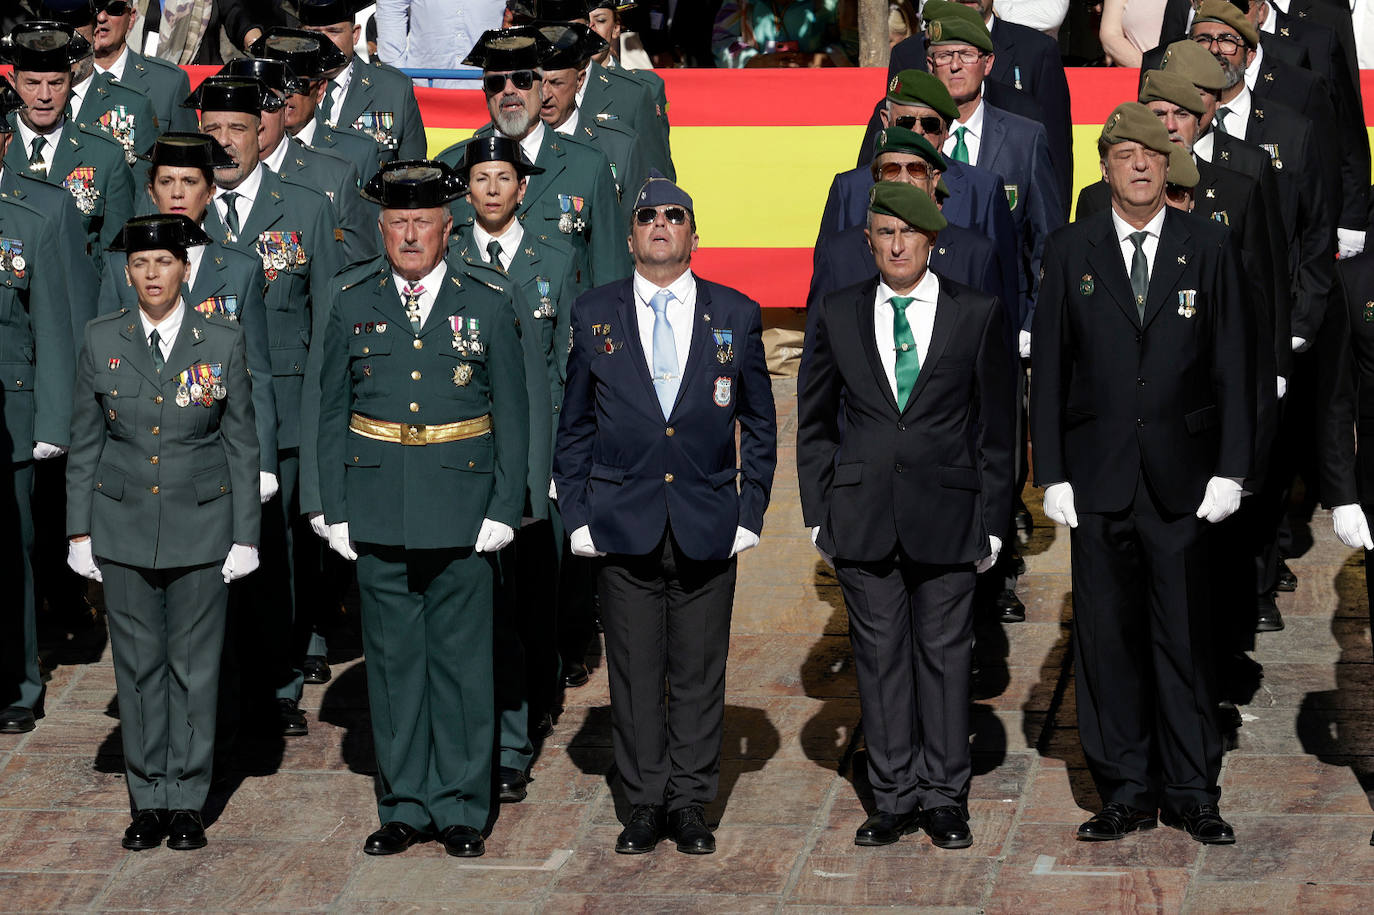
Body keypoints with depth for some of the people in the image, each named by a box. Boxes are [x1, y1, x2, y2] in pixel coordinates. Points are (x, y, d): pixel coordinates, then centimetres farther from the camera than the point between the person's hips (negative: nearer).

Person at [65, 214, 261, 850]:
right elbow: (84, 443, 7)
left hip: (201, 524, -1)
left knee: (194, 665, 3)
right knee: (137, 664, 6)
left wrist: (245, 535, -1)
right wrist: (79, 530, 3)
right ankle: (148, 801, 15)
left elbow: (242, 445, 3)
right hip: (123, 525, 1)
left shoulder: (222, 341, -1)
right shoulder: (101, 340, 2)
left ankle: (187, 802, 12)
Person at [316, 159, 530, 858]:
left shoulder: (488, 306, 2)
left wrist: (503, 510, -3)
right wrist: (336, 510, 2)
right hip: (379, 514, 1)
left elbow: (512, 417, 4)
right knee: (392, 661, 7)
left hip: (462, 514, -1)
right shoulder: (353, 302, 6)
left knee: (461, 662, 2)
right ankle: (403, 807, 16)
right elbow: (331, 413, 8)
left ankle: (461, 810, 12)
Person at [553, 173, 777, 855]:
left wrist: (751, 512, 1)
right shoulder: (594, 315, 5)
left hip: (708, 528, 0)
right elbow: (574, 426, 9)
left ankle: (690, 805, 14)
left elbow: (759, 424, 8)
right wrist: (576, 515, 2)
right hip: (623, 528, 0)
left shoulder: (736, 315, 5)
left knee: (700, 673, 4)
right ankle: (645, 805, 14)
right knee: (634, 674, 4)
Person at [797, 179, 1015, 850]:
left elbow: (996, 427, 4)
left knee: (945, 652, 3)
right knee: (879, 654, 5)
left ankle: (945, 797, 12)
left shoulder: (979, 316, 3)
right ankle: (895, 797, 13)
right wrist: (817, 512, 5)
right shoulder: (837, 316, 7)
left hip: (946, 511, -1)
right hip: (862, 513, 1)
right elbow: (815, 423, 12)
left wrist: (993, 521, 0)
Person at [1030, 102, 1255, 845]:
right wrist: (1052, 474, -2)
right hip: (1098, 475, 1)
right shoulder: (1070, 252, 5)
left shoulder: (1208, 248, 4)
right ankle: (1126, 791, 12)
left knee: (1184, 635, 2)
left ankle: (1192, 792, 11)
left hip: (1180, 477, -1)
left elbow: (1234, 364, 4)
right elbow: (1048, 368, 5)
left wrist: (1230, 470, -3)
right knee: (1106, 636, 3)